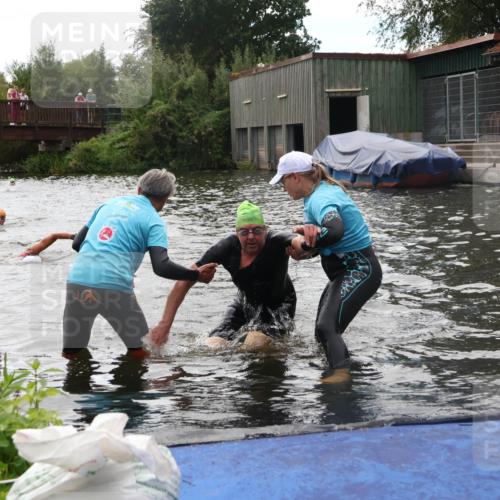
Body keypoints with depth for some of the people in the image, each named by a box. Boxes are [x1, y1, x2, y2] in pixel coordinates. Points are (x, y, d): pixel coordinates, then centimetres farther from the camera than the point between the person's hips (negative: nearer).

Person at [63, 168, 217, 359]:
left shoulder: (111, 202, 20)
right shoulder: (153, 220, 5)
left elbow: (77, 243, 23)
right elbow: (161, 267, -10)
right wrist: (197, 275, 3)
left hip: (77, 281, 5)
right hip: (114, 286, -4)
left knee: (70, 354, 13)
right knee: (141, 351, 12)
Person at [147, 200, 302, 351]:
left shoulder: (277, 242, -30)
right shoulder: (228, 247, -22)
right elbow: (185, 281, -19)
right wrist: (165, 324, -25)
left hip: (279, 305, -4)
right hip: (245, 302, 4)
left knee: (255, 344, -31)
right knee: (214, 346, -9)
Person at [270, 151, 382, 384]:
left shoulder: (320, 199, -22)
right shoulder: (322, 189, 10)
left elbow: (335, 231, -41)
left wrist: (304, 245, -28)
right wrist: (309, 229, -11)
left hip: (359, 271, -11)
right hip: (347, 271, 11)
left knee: (327, 327, -27)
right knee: (323, 332, 18)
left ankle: (340, 375, -39)